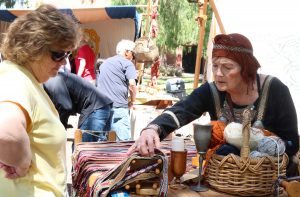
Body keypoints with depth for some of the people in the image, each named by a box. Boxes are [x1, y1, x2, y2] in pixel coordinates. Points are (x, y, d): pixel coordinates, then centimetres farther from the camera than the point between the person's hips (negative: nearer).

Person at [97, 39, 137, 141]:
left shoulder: (104, 63, 21)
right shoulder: (127, 63, 0)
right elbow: (132, 85, -10)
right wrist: (132, 101, 6)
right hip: (118, 107, -7)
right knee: (124, 140, -7)